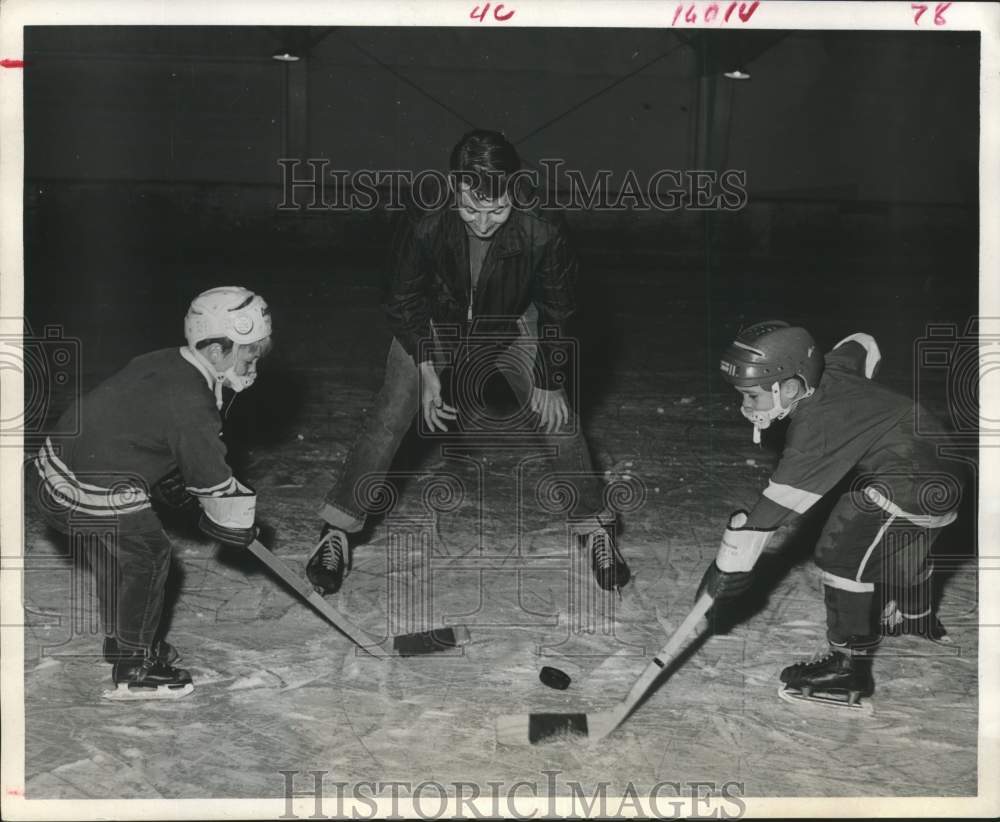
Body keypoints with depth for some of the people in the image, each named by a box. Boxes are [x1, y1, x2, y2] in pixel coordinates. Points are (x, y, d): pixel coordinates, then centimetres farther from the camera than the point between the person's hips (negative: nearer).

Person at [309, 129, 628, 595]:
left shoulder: (542, 234, -35)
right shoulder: (423, 231, -36)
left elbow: (557, 311, -16)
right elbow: (404, 303, -16)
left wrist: (549, 382, -11)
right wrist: (426, 371, -21)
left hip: (511, 324, 1)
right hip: (432, 323, 0)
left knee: (559, 417, -5)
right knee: (388, 419, -10)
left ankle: (595, 530, 15)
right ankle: (336, 534, 3)